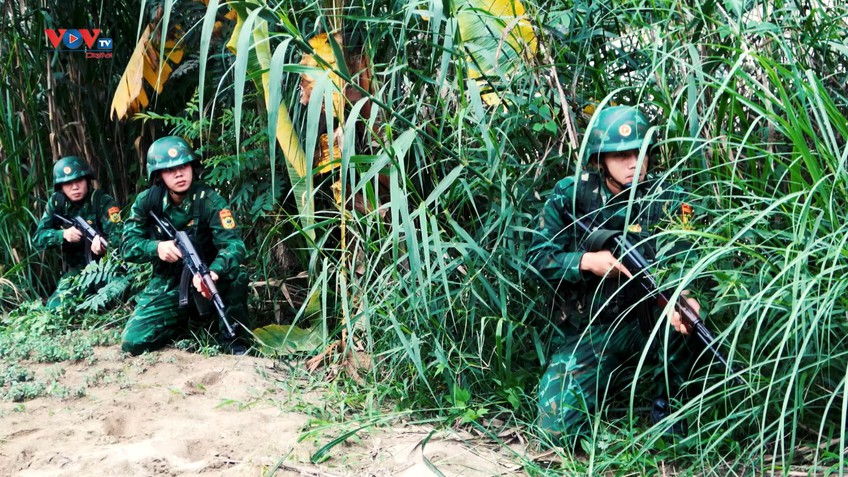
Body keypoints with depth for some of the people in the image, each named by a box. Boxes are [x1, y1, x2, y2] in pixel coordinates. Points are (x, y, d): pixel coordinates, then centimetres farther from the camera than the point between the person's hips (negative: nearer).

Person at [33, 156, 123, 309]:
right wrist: (63, 234, -23)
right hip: (75, 271, 5)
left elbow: (118, 236, -24)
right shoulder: (56, 203, 0)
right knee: (54, 308, -9)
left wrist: (104, 246, -48)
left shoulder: (104, 202, -14)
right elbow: (38, 238, -2)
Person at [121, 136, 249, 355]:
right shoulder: (147, 202, -7)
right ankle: (185, 322, 15)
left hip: (202, 283, -2)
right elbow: (129, 246, -6)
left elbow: (233, 244, -27)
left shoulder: (209, 200, -16)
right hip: (167, 286, 2)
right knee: (132, 343, -13)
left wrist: (213, 273, -47)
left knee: (236, 275, -35)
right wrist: (156, 248, -29)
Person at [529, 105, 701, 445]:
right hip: (591, 331, 1)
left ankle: (666, 403, -10)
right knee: (557, 425, -13)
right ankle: (618, 377, 18)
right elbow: (538, 258, -4)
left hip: (648, 324, -1)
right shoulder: (570, 196, -5)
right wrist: (586, 261, -22)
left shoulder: (668, 201, -6)